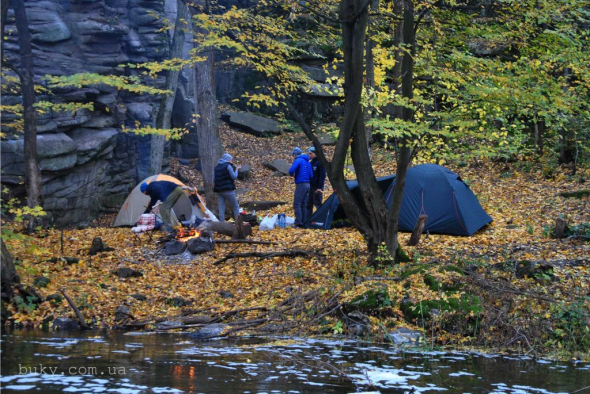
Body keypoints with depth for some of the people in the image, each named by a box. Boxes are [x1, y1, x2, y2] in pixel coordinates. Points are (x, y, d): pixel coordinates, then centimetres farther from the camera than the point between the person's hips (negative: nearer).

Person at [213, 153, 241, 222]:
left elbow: (214, 180, 11)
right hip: (228, 190, -5)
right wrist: (237, 169, 5)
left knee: (221, 208, 2)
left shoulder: (216, 167, 13)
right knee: (235, 207, 3)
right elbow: (234, 177, -8)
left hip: (219, 190, 5)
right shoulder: (228, 166, -5)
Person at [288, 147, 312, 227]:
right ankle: (304, 222, 11)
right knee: (303, 205, 12)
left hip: (301, 184, -8)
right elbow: (311, 176, 18)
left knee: (297, 204, -7)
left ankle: (298, 223, -13)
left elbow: (291, 170, -19)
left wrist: (292, 175, 2)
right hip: (307, 185, 8)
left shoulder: (298, 160, -7)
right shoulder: (308, 162, 19)